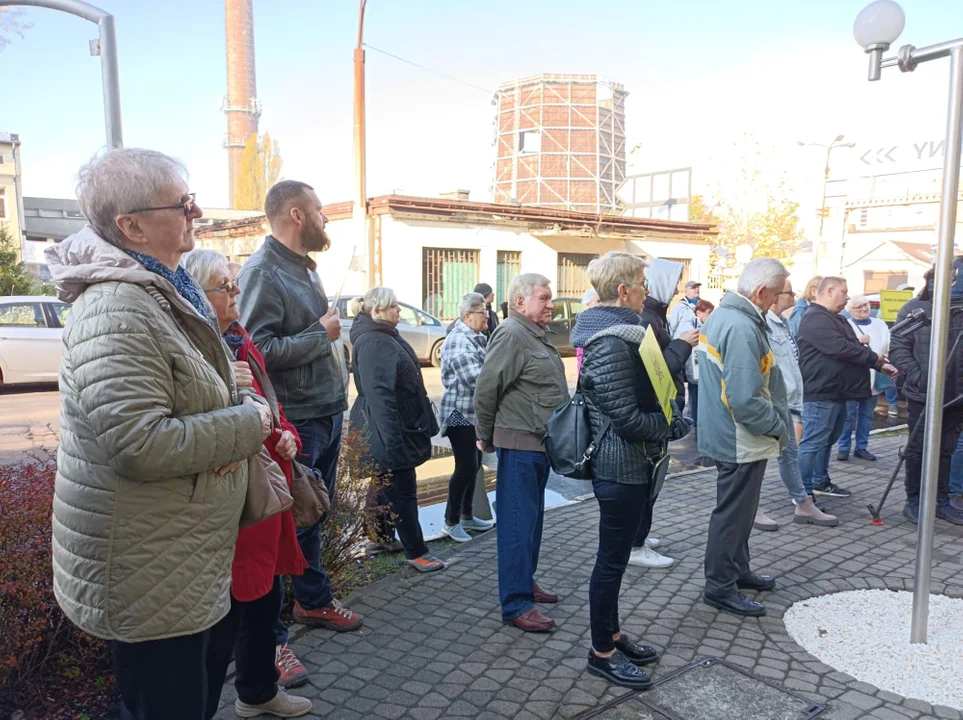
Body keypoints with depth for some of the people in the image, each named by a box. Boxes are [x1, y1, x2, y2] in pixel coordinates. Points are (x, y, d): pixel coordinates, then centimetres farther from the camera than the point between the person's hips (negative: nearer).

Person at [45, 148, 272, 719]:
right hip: (148, 578, -9)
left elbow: (199, 395, 20)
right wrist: (248, 425, -20)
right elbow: (140, 445, -32)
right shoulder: (115, 309, -24)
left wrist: (239, 420, -3)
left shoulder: (169, 290, 8)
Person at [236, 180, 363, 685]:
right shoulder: (262, 272, -16)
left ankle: (313, 601, 39)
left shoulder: (304, 267, 13)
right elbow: (258, 350, -25)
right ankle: (270, 637, 14)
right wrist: (320, 334, -16)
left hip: (327, 415, 9)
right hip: (295, 422, -9)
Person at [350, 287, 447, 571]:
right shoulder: (373, 342, -22)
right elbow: (378, 393, -31)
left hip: (394, 428, 11)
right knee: (402, 491, -3)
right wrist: (392, 438, -33)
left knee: (386, 487, 19)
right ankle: (416, 553, 7)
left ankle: (383, 542, 32)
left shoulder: (385, 336, 13)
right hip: (388, 430, -11)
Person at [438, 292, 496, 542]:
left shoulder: (475, 338, 13)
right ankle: (450, 522, 7)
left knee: (474, 465, 15)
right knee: (466, 467, -6)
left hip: (475, 412, 10)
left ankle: (466, 515, 28)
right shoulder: (459, 341, -19)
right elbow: (476, 379, -27)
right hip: (460, 413, -10)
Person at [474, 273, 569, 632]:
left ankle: (526, 582, 33)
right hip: (519, 444, -10)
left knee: (532, 518, 19)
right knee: (518, 522, -4)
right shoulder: (512, 335, -16)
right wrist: (485, 437, -8)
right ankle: (516, 605, 4)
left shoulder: (536, 335, 16)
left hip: (540, 442, 10)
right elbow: (486, 388, -18)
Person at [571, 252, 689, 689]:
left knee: (615, 555, 20)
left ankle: (612, 635, 37)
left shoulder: (617, 333, 11)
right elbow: (628, 419, -24)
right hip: (620, 468, -10)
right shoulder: (610, 343, -23)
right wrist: (677, 426, -10)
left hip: (626, 465, 10)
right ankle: (602, 653, 21)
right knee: (612, 559, 4)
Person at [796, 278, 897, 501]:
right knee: (812, 443, -7)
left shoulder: (837, 319, 20)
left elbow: (855, 347, 20)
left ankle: (820, 482, 31)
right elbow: (841, 348, -23)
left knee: (827, 441, 19)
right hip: (821, 394, -11)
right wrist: (875, 358, -11)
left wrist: (880, 365, 5)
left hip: (837, 392, 11)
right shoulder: (815, 318, -15)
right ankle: (803, 493, -3)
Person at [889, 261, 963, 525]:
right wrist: (917, 376, -17)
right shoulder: (913, 309, -5)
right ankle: (913, 501, 17)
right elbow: (898, 348, -6)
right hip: (922, 395, -3)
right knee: (918, 449, 6)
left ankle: (941, 500, 25)